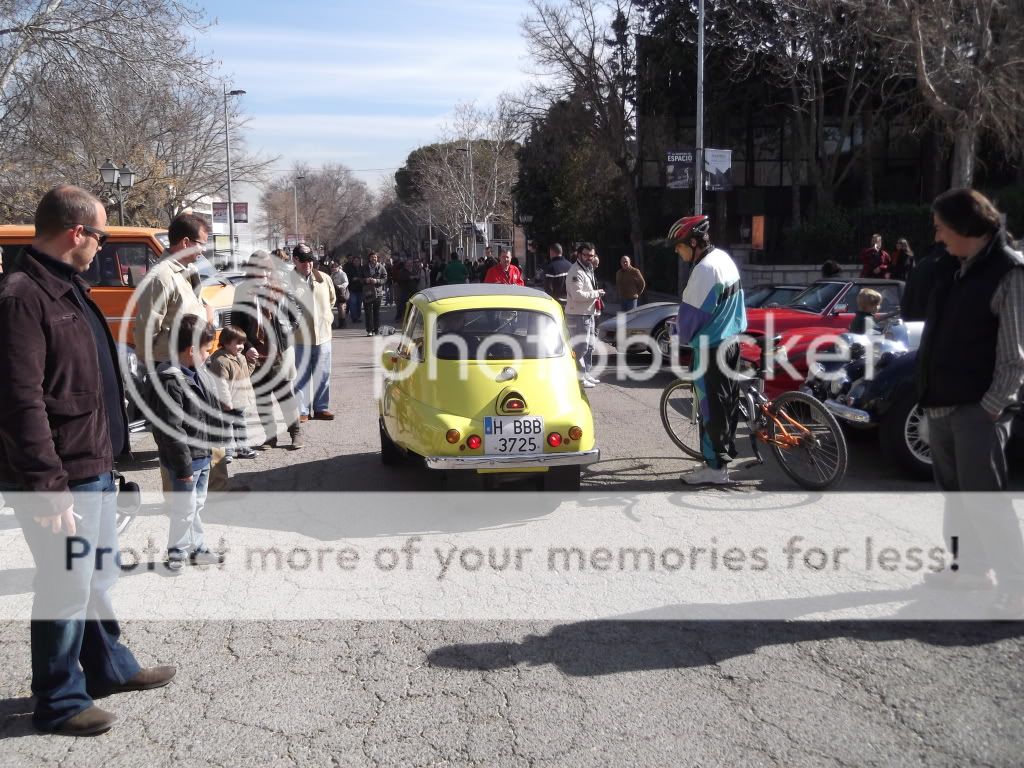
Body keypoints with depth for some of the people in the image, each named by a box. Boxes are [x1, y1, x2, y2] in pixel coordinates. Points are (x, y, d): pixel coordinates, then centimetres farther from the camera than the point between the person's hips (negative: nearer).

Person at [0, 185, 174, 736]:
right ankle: (58, 702, 19)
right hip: (62, 479, -10)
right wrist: (49, 488, -25)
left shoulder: (65, 289, 13)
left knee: (97, 577, 22)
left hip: (93, 467, 10)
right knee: (66, 588, 3)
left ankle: (109, 667, 38)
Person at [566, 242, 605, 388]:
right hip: (578, 315, -11)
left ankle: (586, 374, 31)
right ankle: (579, 378, -2)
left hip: (588, 313, 11)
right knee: (580, 347, -8)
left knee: (589, 346, 19)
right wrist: (596, 293, -16)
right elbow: (577, 295, -26)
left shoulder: (589, 270, 16)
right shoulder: (576, 272, -17)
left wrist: (596, 294, 9)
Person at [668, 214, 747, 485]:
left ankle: (715, 466, 3)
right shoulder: (724, 257, 8)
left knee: (711, 407, -3)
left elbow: (691, 313, -18)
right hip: (731, 341, 10)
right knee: (726, 402, 16)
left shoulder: (704, 269, -22)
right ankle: (725, 452, 26)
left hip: (710, 348, -9)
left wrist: (682, 336, 0)